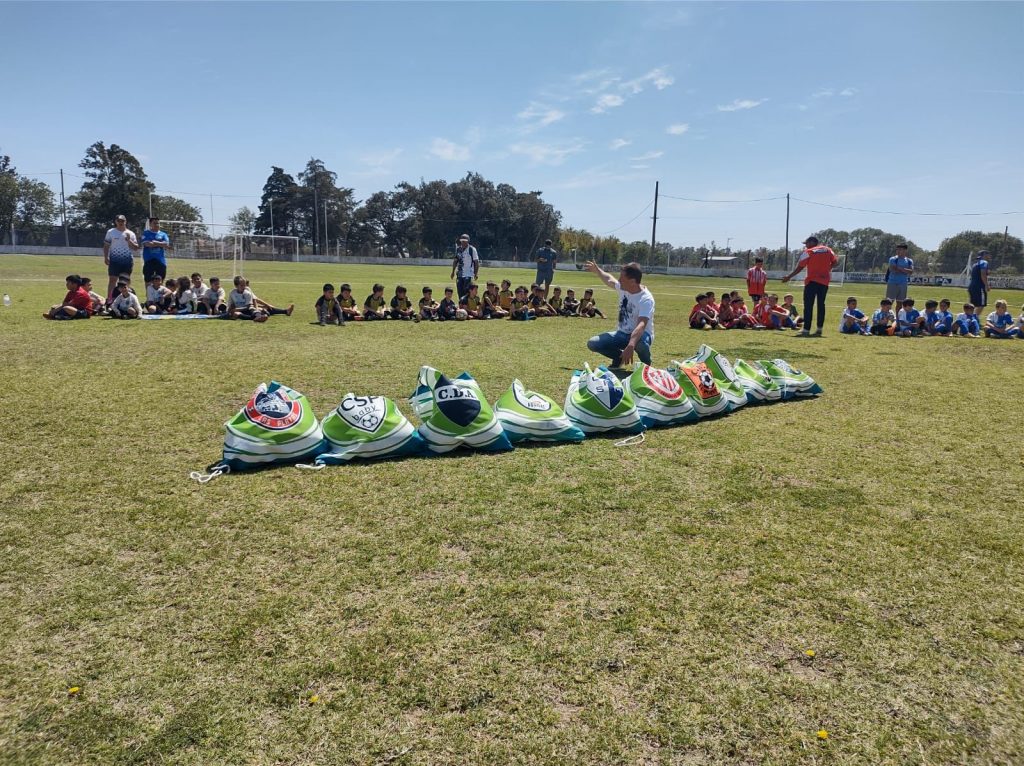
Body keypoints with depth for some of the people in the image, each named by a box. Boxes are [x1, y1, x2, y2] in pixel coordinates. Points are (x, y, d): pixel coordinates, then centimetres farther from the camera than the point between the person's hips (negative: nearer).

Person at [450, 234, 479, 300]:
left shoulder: (472, 249, -7)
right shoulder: (458, 249, 9)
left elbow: (476, 262, -6)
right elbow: (455, 261, 19)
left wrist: (476, 274, -11)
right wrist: (453, 272, 16)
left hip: (469, 275, -5)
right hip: (460, 274, 5)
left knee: (467, 292, -11)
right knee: (460, 292, 7)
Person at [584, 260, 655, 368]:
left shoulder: (646, 299, -28)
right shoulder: (623, 288, -6)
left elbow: (641, 325, -43)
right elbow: (609, 280, 20)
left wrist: (630, 346, -58)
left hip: (640, 335, -6)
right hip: (622, 334, 6)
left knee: (639, 342, -43)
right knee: (592, 343, -10)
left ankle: (646, 362, -7)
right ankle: (619, 356, 15)